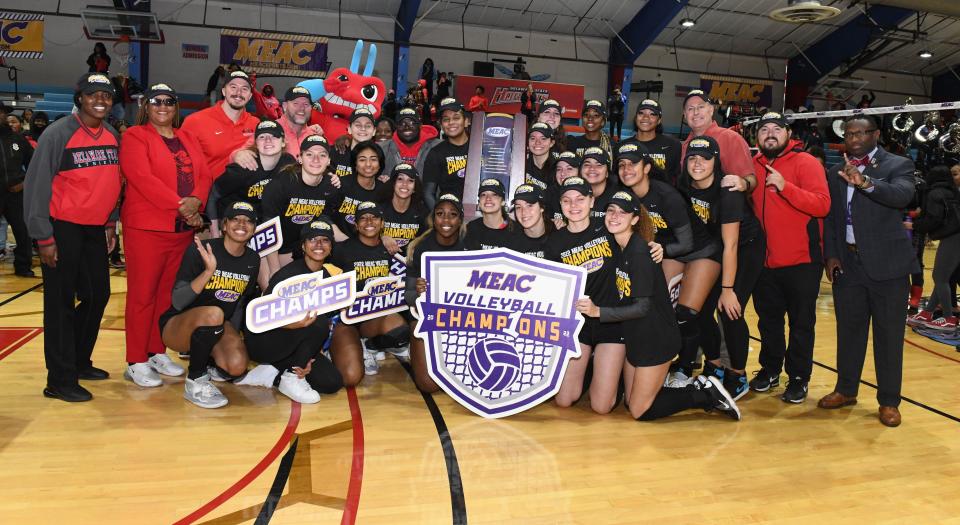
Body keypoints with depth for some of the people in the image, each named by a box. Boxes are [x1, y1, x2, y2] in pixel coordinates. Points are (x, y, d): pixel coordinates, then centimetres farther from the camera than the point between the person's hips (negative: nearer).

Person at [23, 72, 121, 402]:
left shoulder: (112, 136, 6)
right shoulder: (59, 134, -13)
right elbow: (36, 186, -14)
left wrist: (110, 223, 13)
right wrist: (44, 237, -15)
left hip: (96, 230, 7)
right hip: (62, 229, -7)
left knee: (98, 295, 12)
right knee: (61, 303, -1)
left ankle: (80, 362, 30)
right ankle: (61, 380, 8)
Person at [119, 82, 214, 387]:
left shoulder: (188, 140, 17)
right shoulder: (135, 137, -2)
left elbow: (204, 176, 7)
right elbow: (142, 177, -15)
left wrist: (195, 201, -13)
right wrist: (179, 205, -21)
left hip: (183, 229, 6)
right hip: (146, 227, -6)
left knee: (168, 293, 11)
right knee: (142, 294, -2)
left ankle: (157, 353, 23)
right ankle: (136, 362, 6)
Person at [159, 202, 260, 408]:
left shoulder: (253, 260, 1)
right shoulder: (199, 250, -16)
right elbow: (177, 302, -23)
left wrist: (233, 337, 8)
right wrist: (208, 271, -34)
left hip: (215, 330, 5)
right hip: (176, 327, -5)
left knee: (237, 366, -24)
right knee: (213, 313, -37)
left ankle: (205, 363, 13)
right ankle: (195, 382, -17)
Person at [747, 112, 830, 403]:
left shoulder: (805, 162, -8)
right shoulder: (754, 166, 7)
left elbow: (822, 204, -20)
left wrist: (785, 186, -29)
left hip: (801, 262, -5)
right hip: (765, 261, 5)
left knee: (801, 323, 6)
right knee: (768, 319, 16)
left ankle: (799, 378, 19)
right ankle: (770, 369, 31)